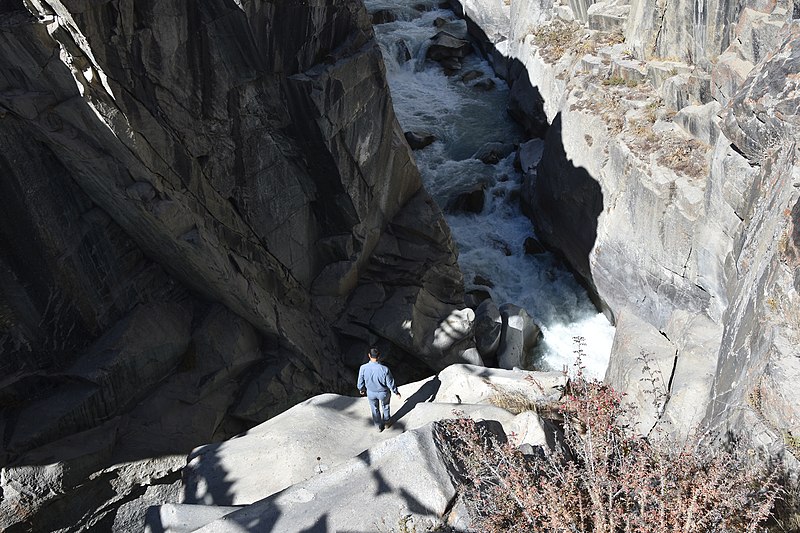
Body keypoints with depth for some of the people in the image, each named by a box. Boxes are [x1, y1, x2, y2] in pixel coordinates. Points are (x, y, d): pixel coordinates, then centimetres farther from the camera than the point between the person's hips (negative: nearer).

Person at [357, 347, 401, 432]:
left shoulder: (363, 368, -29)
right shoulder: (384, 369, -34)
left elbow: (360, 382, -11)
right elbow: (391, 383, -20)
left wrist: (361, 389, 12)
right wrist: (396, 392, 0)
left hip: (371, 393, 2)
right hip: (383, 393, -1)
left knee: (375, 409, 29)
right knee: (385, 406, 32)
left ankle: (379, 426, 49)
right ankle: (386, 422, 54)